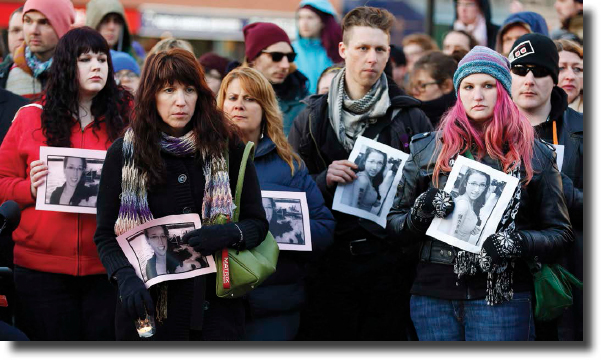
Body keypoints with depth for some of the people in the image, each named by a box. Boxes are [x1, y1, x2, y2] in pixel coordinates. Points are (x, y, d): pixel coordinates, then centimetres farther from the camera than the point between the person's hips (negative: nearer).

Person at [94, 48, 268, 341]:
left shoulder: (227, 148, 3)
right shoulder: (123, 153, 2)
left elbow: (257, 223, 5)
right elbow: (105, 235, 2)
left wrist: (229, 234, -17)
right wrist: (125, 278, -17)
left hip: (215, 303, 1)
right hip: (149, 304, 0)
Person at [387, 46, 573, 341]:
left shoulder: (534, 155, 8)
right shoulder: (427, 149, 10)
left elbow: (561, 234, 8)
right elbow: (394, 225, 11)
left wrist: (519, 243, -11)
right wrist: (420, 214, -10)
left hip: (501, 295, -1)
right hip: (434, 293, 2)